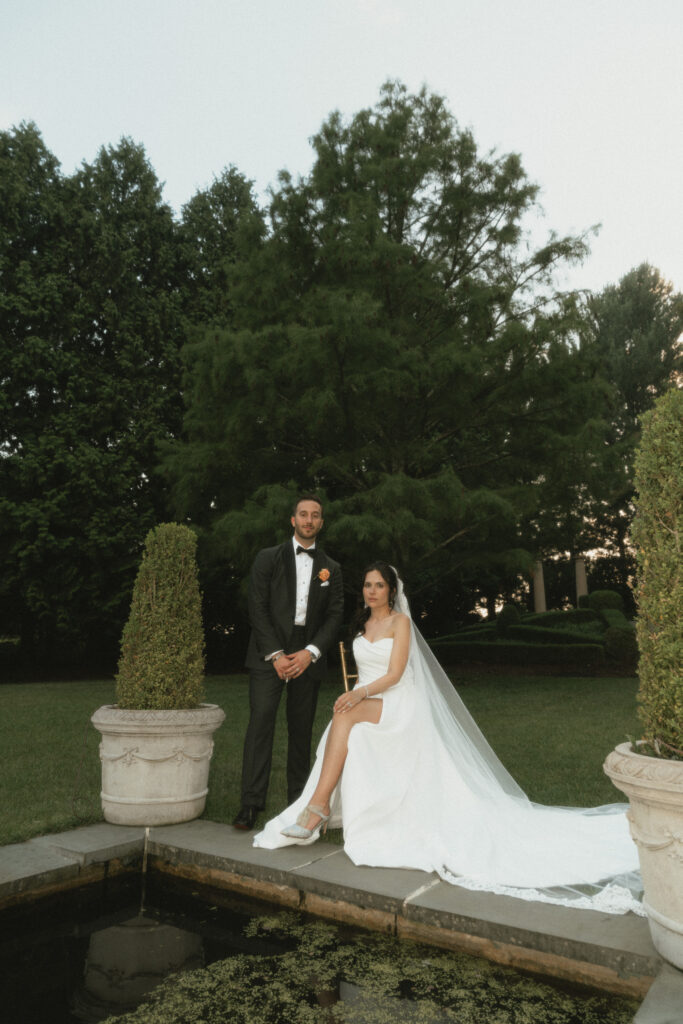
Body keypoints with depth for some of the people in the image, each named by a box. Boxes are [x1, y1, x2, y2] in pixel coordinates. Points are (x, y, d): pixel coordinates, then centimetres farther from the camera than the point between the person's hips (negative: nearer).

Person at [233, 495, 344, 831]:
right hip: (268, 655, -2)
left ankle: (298, 801, 15)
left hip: (307, 658, 2)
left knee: (301, 730, 5)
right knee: (260, 723, -11)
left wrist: (310, 652, -8)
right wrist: (275, 654, -10)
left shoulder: (331, 569, 12)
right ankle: (251, 803, -6)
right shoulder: (268, 558, 5)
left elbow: (334, 616, 6)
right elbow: (257, 609, -2)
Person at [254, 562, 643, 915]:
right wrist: (354, 694, 1)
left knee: (345, 716, -32)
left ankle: (318, 804, -34)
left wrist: (361, 694, -26)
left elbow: (394, 674, -11)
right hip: (364, 703, 6)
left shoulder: (401, 622, -3)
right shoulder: (361, 625, 16)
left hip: (398, 706, -6)